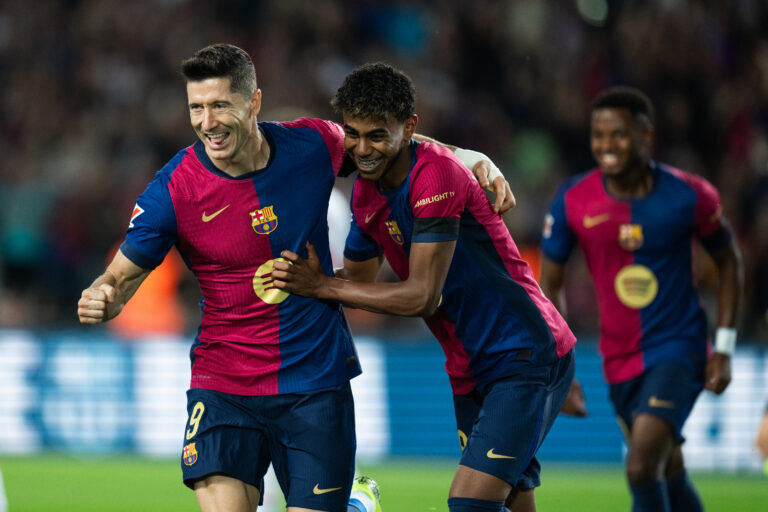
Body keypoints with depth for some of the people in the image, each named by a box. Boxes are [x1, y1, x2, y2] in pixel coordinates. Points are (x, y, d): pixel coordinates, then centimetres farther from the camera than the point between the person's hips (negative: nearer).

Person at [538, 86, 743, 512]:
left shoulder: (688, 196, -11)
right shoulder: (572, 202, -7)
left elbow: (727, 260, 5)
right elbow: (550, 287, 2)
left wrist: (724, 347, 0)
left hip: (679, 348, -4)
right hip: (619, 361, 4)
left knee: (642, 467, -22)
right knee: (670, 478, 13)